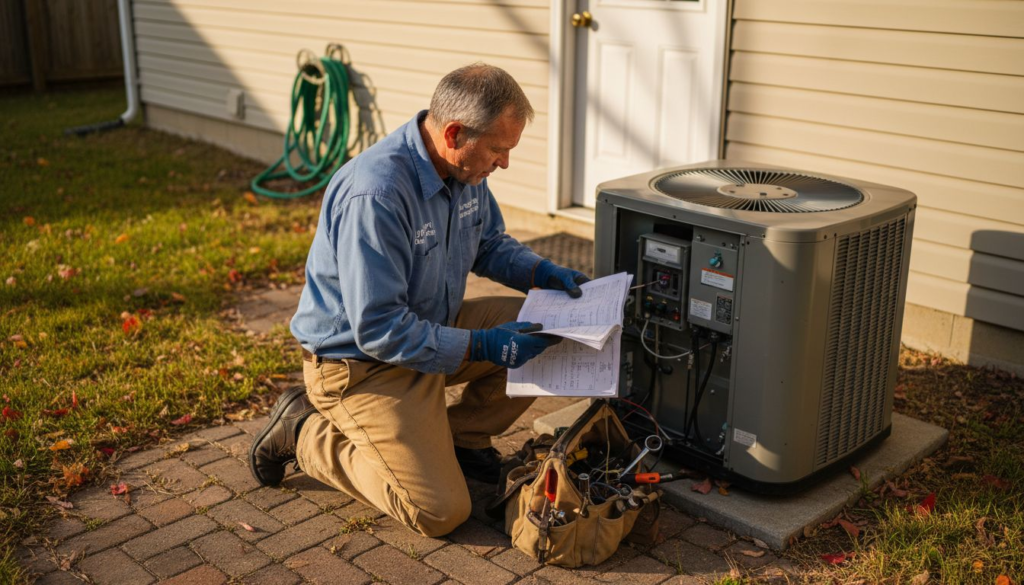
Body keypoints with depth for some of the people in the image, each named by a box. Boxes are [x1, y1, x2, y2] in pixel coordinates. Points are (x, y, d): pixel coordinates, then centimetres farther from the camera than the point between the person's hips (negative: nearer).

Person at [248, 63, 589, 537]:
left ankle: (459, 436, 11)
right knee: (441, 512, -12)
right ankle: (305, 432, 5)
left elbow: (491, 244, 15)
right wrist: (483, 346, -29)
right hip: (359, 360, -8)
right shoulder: (376, 194, -32)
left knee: (547, 336, -6)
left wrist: (545, 274, -4)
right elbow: (380, 330, -30)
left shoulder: (464, 169, -4)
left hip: (429, 326, 8)